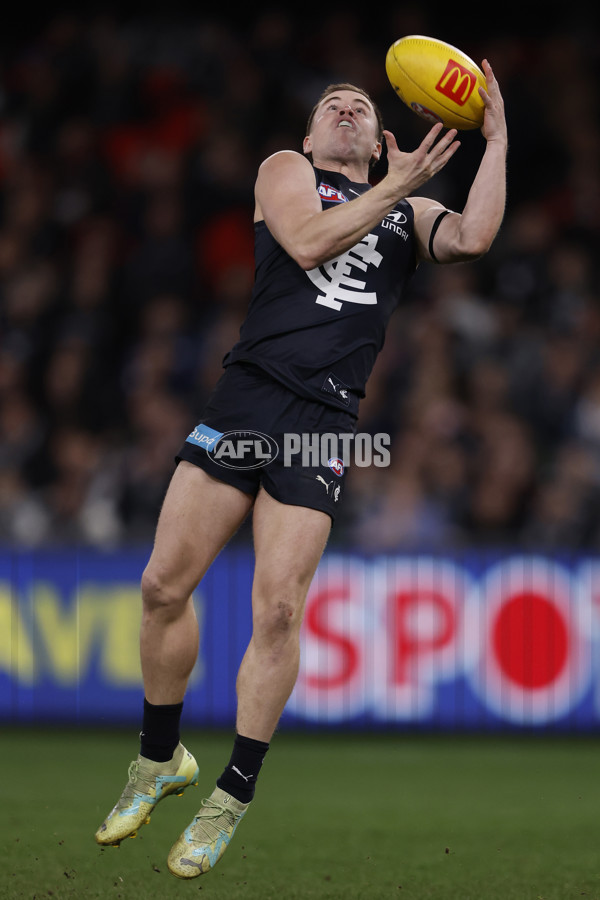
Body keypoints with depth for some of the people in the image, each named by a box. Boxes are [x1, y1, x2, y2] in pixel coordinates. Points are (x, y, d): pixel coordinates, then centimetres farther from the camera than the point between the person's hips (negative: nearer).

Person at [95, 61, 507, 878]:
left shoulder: (410, 214, 20)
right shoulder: (285, 170, 16)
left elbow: (473, 238, -1)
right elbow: (307, 241, -3)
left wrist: (495, 142, 2)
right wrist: (397, 186, -4)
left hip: (324, 422, 0)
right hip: (245, 396, 0)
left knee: (278, 608, -10)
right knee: (165, 586, -5)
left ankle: (233, 797, 3)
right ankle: (160, 761, 16)